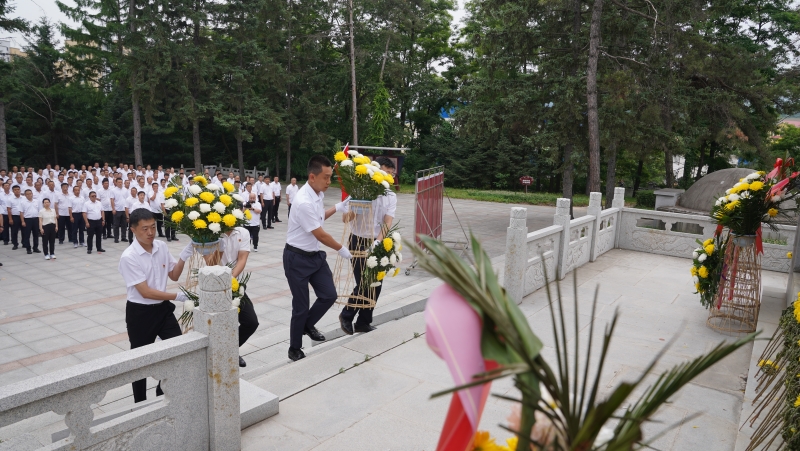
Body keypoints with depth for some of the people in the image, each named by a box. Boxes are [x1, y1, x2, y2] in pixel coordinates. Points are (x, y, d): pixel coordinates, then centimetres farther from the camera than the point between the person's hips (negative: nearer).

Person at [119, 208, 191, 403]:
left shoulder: (162, 246, -3)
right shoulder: (129, 257, -20)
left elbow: (174, 276, 6)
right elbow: (146, 292, -22)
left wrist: (183, 257, -10)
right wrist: (177, 296, -21)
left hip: (163, 308, 5)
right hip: (140, 313, -5)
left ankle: (164, 394, 31)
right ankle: (141, 403, 32)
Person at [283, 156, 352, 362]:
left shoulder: (318, 193, 0)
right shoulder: (304, 202, -28)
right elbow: (320, 235, -20)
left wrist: (338, 207, 12)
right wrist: (341, 249, -6)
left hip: (315, 255, 8)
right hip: (297, 259, -8)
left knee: (329, 295, 7)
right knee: (301, 306, 2)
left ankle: (308, 325, 34)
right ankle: (295, 349, 23)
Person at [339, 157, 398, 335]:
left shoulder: (391, 196, 2)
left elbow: (388, 222, -10)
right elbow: (347, 218, -13)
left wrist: (377, 242, -26)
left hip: (378, 244, 4)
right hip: (359, 242, -4)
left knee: (376, 285, 8)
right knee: (363, 283, -5)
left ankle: (364, 322, 26)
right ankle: (346, 315, 21)